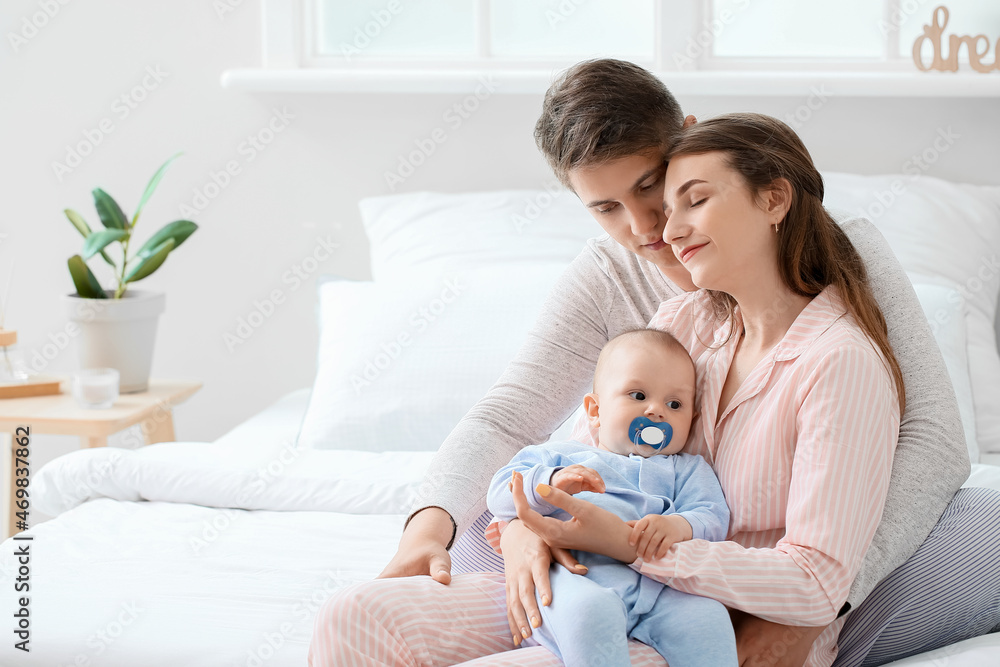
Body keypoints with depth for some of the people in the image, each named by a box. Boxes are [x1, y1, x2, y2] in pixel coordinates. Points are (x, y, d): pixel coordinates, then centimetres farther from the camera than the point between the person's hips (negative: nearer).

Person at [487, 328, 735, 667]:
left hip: (661, 583, 2)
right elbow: (502, 493, 15)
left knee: (708, 619, -30)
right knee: (589, 609, -38)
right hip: (579, 573, -2)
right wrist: (552, 483, -7)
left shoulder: (687, 469, 31)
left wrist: (680, 526, -12)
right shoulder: (559, 456, 28)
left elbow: (712, 518, 14)